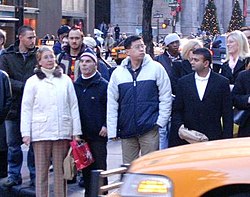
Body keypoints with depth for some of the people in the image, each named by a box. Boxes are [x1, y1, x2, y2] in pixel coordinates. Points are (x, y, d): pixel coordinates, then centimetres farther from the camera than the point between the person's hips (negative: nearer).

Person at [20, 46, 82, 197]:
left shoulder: (65, 80, 9)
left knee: (61, 170, 4)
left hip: (62, 132, 1)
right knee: (41, 171, 2)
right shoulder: (33, 81, 5)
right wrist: (26, 133, -3)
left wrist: (76, 131, 4)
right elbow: (26, 109, 5)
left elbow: (73, 106, 9)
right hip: (41, 132, -1)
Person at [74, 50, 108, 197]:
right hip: (81, 135, 5)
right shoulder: (75, 85, 11)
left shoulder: (103, 85, -4)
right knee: (85, 168, 10)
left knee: (99, 168, 0)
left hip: (98, 135, -5)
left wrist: (106, 126, -11)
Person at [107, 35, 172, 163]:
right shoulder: (118, 73, 5)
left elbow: (166, 96, 3)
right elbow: (111, 103, 7)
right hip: (126, 129, 2)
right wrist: (112, 130, 3)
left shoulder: (156, 68, 0)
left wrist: (161, 121, -4)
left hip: (150, 129, -2)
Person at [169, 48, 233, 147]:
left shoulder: (222, 82, 0)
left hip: (213, 138, -1)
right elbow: (177, 111, 9)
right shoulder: (183, 82, 6)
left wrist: (227, 141, -3)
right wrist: (179, 127, -9)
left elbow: (227, 114, 1)